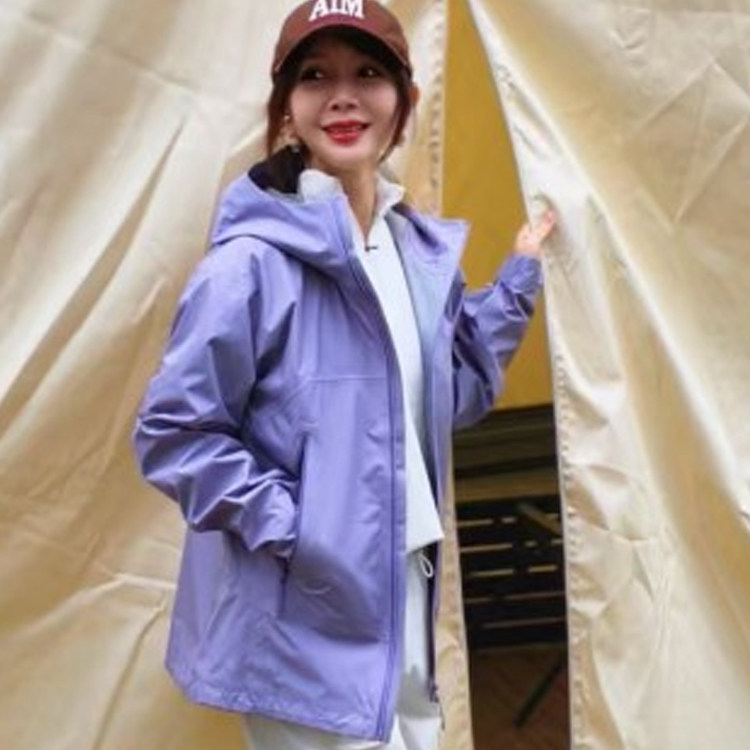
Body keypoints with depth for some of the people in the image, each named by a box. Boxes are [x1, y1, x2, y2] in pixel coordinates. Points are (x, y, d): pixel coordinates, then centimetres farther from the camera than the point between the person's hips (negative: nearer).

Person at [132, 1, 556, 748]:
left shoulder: (421, 250, 7)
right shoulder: (253, 262, -18)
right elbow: (173, 432, -15)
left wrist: (517, 278, 15)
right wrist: (288, 529, -19)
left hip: (403, 603, 8)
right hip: (304, 621, -8)